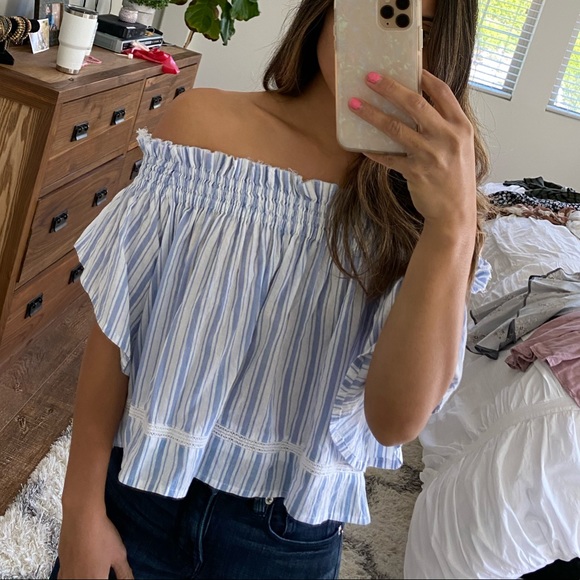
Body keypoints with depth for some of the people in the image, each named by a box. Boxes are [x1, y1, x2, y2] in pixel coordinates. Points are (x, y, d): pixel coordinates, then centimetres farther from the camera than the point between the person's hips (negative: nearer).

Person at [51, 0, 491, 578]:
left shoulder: (413, 202, -9)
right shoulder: (204, 120, -11)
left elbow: (396, 419, -21)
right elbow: (117, 324, -8)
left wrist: (456, 223, -31)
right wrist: (81, 511, -5)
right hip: (139, 490, 0)